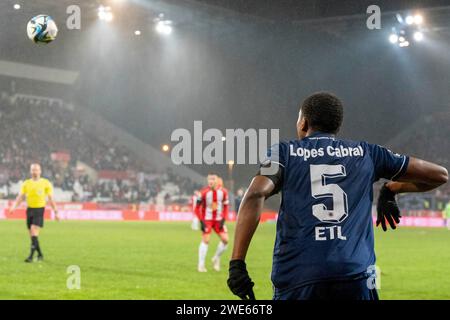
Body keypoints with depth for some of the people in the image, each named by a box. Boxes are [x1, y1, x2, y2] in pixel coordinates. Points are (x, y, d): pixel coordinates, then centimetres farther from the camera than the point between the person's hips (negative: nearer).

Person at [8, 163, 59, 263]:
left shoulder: (46, 183, 0)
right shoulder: (26, 183, 8)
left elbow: (51, 199, 4)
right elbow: (20, 197, 7)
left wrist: (55, 212, 1)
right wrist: (14, 207, -9)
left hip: (40, 209, -4)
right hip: (29, 209, 4)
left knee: (34, 231, -19)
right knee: (32, 235, 7)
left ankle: (31, 256, -22)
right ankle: (40, 255, 22)